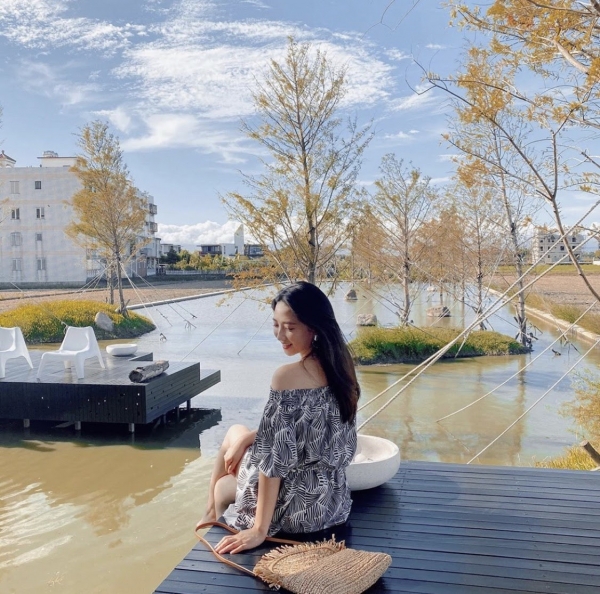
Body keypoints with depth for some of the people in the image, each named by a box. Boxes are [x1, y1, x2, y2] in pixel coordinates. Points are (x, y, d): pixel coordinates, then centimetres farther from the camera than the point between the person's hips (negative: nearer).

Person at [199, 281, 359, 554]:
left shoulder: (288, 375, -26)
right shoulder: (338, 367, -2)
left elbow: (277, 458, -24)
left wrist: (259, 530, -16)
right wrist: (245, 440, 6)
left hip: (298, 504, -7)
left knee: (223, 487, 23)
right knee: (238, 433, 24)